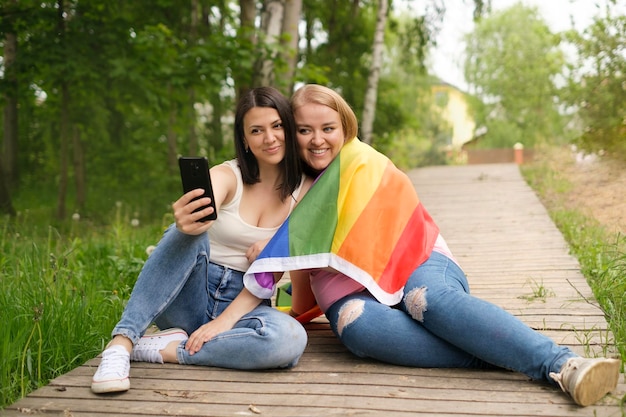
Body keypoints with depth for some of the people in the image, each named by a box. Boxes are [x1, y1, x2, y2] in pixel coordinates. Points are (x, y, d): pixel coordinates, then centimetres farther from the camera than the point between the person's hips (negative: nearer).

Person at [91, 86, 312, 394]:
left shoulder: (304, 190, -1)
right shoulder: (226, 175, -5)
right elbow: (201, 214, -28)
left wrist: (226, 320, -16)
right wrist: (186, 223, -55)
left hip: (242, 302, 1)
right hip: (191, 297, -1)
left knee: (290, 339, -34)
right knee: (188, 235, -33)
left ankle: (165, 349, -22)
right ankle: (121, 344, -33)